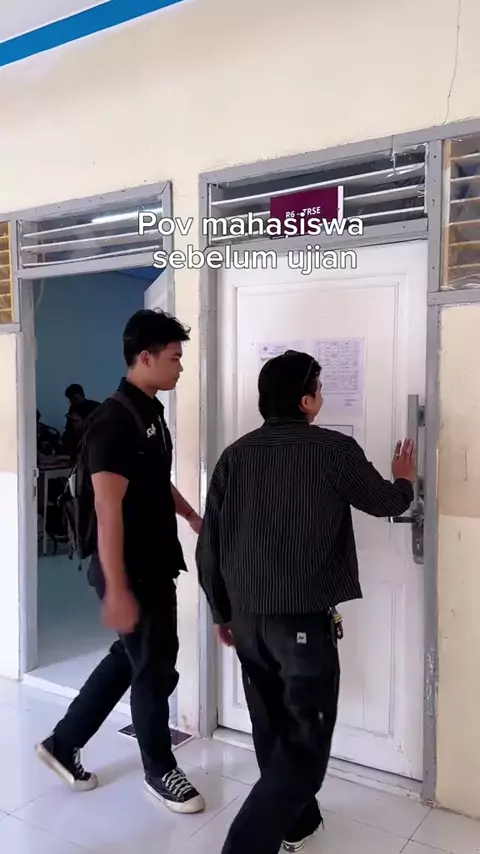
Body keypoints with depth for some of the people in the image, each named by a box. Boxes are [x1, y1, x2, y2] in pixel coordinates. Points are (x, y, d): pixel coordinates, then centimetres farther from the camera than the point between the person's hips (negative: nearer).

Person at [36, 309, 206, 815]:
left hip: (156, 565, 10)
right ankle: (160, 771, 29)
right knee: (155, 670, 7)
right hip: (133, 572, -9)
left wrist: (192, 517, 23)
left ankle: (62, 744, 36)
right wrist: (116, 589, -25)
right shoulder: (114, 420, -22)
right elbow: (108, 510, -25)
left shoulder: (151, 413, 9)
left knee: (130, 658, 20)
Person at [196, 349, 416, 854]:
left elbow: (208, 547, 4)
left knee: (274, 729, 21)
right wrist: (404, 480, 31)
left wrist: (222, 614, 17)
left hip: (246, 617, 6)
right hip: (305, 619, -5)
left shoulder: (235, 455, 1)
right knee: (304, 742, 5)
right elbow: (385, 502, 8)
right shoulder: (334, 450, -10)